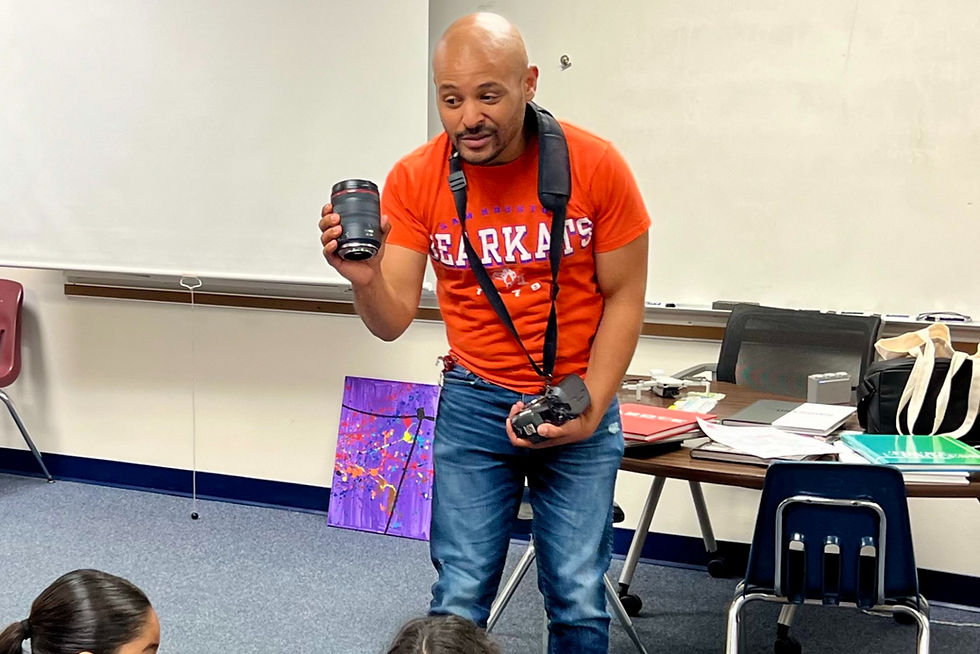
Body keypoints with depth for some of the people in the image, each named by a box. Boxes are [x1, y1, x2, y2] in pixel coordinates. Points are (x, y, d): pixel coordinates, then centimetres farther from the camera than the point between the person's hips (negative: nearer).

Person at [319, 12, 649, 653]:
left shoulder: (596, 166, -12)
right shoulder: (414, 180, -9)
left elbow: (623, 298, -3)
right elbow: (394, 320, -8)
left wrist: (588, 412, -11)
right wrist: (366, 279, -30)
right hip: (473, 403, 1)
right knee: (460, 600, 0)